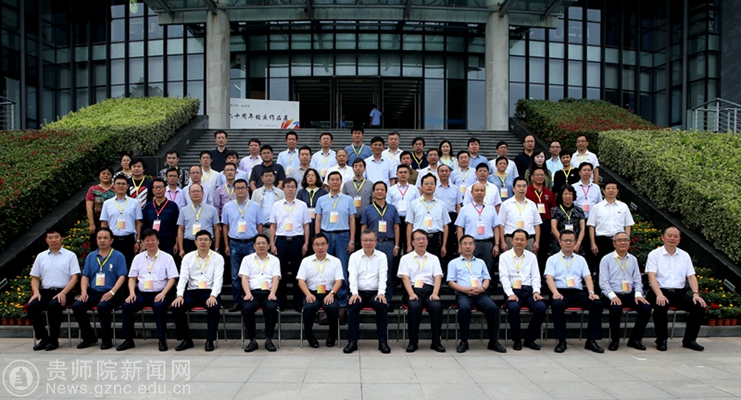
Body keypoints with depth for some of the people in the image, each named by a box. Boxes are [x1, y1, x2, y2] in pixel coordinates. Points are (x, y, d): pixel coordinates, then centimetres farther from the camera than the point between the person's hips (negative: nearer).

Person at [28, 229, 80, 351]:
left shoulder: (70, 255, 3)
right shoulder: (41, 256, 14)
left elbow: (74, 277, -3)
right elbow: (35, 278, 16)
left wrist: (63, 293, -16)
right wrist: (36, 292, -4)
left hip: (63, 292, -4)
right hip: (45, 291, 4)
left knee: (53, 305, -33)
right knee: (31, 306, -24)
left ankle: (54, 340, -17)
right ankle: (43, 338, -6)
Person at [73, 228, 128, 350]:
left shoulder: (118, 256, 1)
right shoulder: (91, 256, 15)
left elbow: (122, 277, -7)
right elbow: (85, 276, 14)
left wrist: (111, 292, -19)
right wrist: (84, 292, -4)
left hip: (111, 293, -5)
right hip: (93, 292, 5)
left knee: (103, 306, -34)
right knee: (77, 306, -19)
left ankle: (106, 339, -14)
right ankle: (89, 337, 0)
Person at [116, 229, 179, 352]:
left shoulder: (167, 257, 4)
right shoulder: (138, 258, 15)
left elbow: (172, 278, -1)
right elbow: (132, 278, 14)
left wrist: (163, 293, -16)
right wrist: (132, 293, -4)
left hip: (160, 294, -3)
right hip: (142, 293, 4)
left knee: (159, 306, -33)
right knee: (127, 306, -22)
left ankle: (162, 340, -21)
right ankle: (128, 340, -10)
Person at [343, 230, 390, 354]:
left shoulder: (381, 256, 7)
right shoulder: (354, 256, 7)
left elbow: (383, 277, -3)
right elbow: (352, 276, -4)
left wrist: (381, 293, -20)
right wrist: (354, 293, -20)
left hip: (376, 292, 0)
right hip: (359, 292, 0)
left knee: (382, 305, -30)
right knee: (353, 305, -31)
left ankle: (383, 341, -18)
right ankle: (352, 341, -21)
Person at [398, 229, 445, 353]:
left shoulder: (434, 259, 19)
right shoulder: (406, 258, 13)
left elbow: (438, 277, 6)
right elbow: (405, 278, 0)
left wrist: (435, 293, -12)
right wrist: (411, 294, -16)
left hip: (429, 290, 2)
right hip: (413, 290, -1)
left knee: (437, 306, -30)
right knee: (414, 306, -34)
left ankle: (436, 342, -17)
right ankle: (413, 342, -21)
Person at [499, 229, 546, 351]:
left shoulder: (532, 257, 16)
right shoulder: (505, 256, 7)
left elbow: (535, 276, 10)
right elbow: (504, 277, -3)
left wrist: (536, 291, -9)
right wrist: (510, 294, -18)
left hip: (529, 290, 3)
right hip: (512, 291, -3)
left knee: (541, 307, -26)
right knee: (513, 307, -35)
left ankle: (530, 339, -6)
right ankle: (517, 340, -13)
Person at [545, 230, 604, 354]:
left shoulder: (580, 259, 22)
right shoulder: (553, 259, 12)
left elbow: (587, 277, 10)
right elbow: (549, 277, -2)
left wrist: (591, 292, -10)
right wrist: (555, 292, -21)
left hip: (578, 292, 3)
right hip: (561, 292, -3)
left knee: (597, 303, -24)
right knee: (558, 304, -37)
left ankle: (591, 340, -17)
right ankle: (561, 341, -25)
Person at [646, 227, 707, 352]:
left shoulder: (685, 255, 15)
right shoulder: (655, 254, 1)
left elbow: (691, 276, 7)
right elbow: (652, 276, -11)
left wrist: (696, 293, -12)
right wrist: (659, 295, -27)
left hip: (679, 293, 4)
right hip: (660, 291, -4)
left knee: (699, 306, -19)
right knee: (661, 306, -35)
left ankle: (689, 340, 0)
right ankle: (661, 340, -13)